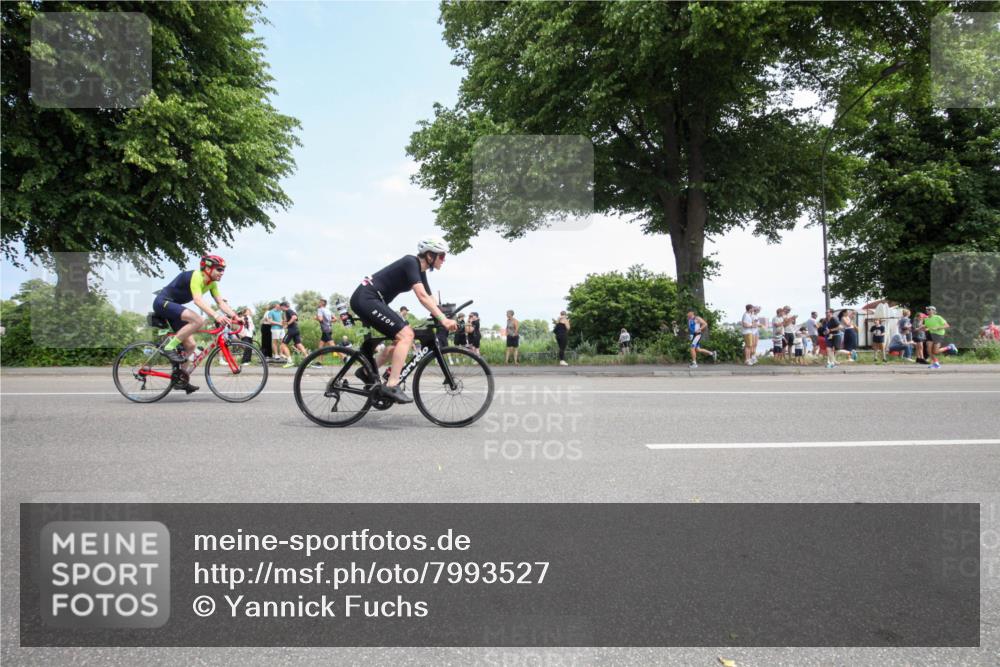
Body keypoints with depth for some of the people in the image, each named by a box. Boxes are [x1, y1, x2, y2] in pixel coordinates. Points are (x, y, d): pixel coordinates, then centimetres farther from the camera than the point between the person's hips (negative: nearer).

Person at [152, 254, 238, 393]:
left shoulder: (212, 283, 4)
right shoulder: (196, 276, -23)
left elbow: (221, 302, 0)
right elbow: (198, 300, -38)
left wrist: (234, 316, -16)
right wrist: (216, 315, -50)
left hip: (173, 306, 9)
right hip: (163, 303, -9)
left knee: (190, 345, 4)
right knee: (198, 320, -31)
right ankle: (170, 347, -19)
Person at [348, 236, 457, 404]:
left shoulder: (420, 270, 13)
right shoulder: (411, 262, -15)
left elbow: (430, 298, 14)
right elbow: (422, 296, -27)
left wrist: (445, 317, 3)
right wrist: (443, 319, -31)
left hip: (368, 301, 10)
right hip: (366, 298, -10)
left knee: (403, 335, 11)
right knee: (406, 335, -17)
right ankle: (391, 386, -20)